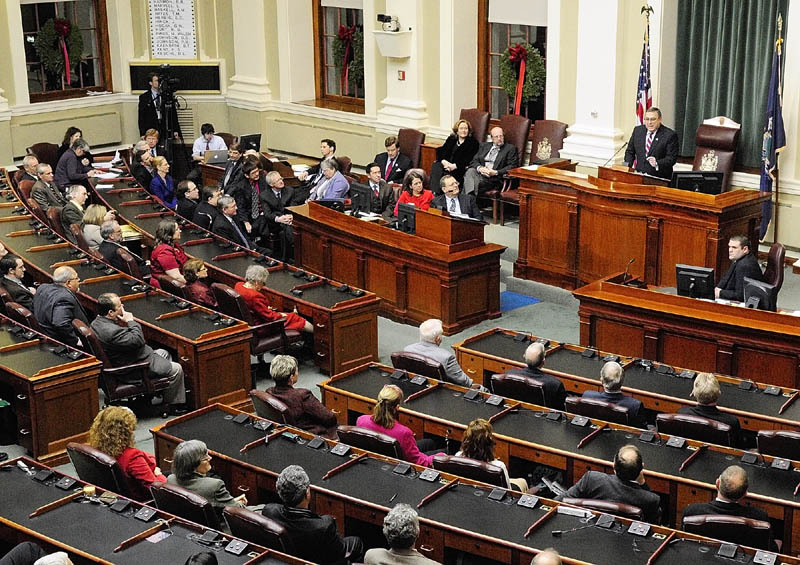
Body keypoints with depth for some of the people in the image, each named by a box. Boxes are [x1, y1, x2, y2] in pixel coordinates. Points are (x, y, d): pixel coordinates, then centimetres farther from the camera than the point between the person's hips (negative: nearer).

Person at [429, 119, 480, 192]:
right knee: (435, 166, -28)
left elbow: (469, 159, -5)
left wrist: (455, 166, -17)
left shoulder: (473, 142, 7)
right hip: (446, 164, 4)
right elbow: (441, 151, 13)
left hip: (460, 167, -4)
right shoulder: (451, 139, 23)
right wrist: (443, 161, -10)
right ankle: (436, 193, -40)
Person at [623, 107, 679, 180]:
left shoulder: (670, 135, -4)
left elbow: (671, 159, -8)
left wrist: (657, 164, -26)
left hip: (659, 177, -3)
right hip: (638, 175, 3)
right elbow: (630, 151, 17)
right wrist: (627, 168, 0)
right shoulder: (637, 130, 11)